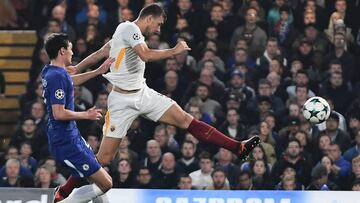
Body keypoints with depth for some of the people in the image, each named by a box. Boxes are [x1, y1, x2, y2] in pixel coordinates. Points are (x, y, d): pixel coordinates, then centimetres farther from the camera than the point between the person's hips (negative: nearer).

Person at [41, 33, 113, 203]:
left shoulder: (49, 71, 7)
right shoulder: (57, 76, -23)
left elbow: (70, 81, 29)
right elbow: (59, 113, -28)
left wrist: (99, 71, 30)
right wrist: (86, 115, -14)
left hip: (71, 135, 10)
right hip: (66, 142, -10)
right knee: (105, 184, -10)